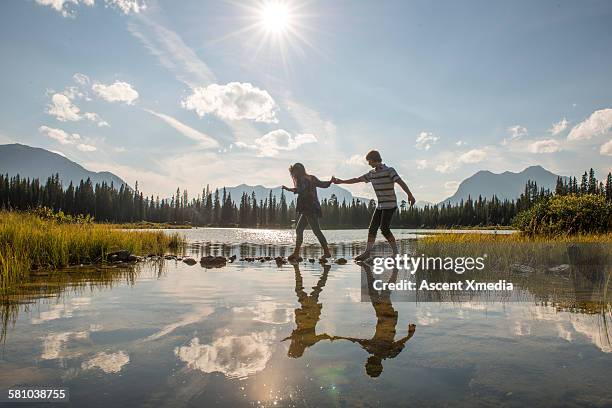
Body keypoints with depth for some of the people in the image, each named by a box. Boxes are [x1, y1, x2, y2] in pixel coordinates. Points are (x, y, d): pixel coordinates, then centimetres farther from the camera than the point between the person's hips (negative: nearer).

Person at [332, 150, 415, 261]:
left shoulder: (389, 170, -9)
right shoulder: (372, 173, 12)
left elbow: (401, 182, -20)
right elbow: (357, 180, 19)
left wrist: (409, 195, -32)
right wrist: (341, 181, 21)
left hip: (390, 205, -7)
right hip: (380, 206, 7)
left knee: (384, 228, -13)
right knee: (372, 228, 3)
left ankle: (396, 253, -3)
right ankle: (367, 252, 8)